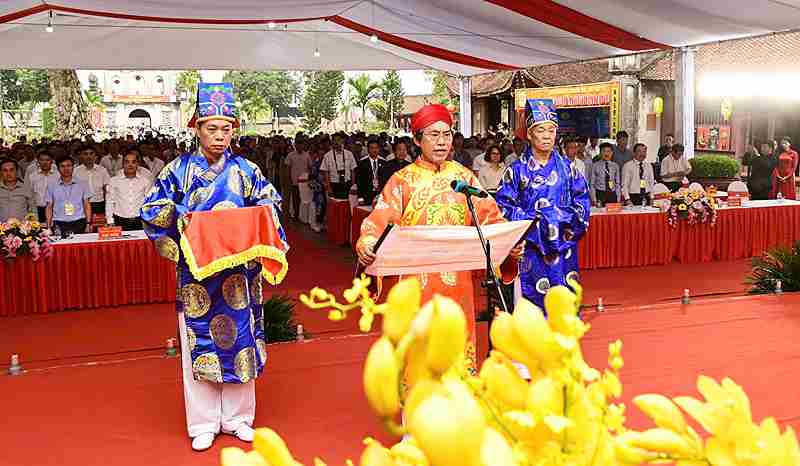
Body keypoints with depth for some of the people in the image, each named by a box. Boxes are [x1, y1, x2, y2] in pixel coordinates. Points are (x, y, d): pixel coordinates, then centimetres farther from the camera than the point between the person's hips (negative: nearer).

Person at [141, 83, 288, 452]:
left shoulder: (245, 170, 3)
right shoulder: (180, 169, 0)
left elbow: (269, 213, 6)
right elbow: (152, 210, -1)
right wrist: (183, 215, -17)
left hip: (237, 270, 1)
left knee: (239, 336, 7)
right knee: (199, 341, 4)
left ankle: (237, 417, 22)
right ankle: (204, 423, 16)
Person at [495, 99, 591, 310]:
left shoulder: (567, 168, 9)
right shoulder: (516, 171, 1)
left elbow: (582, 202, 8)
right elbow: (504, 207, -3)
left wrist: (567, 218, -8)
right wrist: (532, 219, -13)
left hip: (564, 248, 2)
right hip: (530, 249, -2)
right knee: (532, 297, -2)